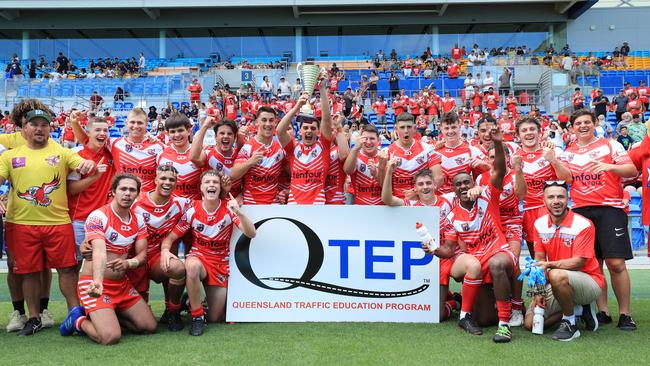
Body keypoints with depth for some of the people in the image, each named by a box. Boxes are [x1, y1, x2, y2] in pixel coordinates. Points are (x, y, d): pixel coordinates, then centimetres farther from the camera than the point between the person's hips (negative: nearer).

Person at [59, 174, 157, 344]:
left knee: (150, 326, 3)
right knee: (111, 337, -22)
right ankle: (78, 320, 9)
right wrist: (97, 282, -49)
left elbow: (142, 254, 2)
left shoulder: (138, 220, 5)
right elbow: (99, 252, -32)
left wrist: (128, 263, -22)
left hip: (122, 284, 7)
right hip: (94, 284, -7)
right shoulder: (98, 217, -16)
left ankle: (104, 315, 19)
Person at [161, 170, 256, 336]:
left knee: (216, 319, 2)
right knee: (192, 266, -40)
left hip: (221, 263, 1)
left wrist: (239, 213, -37)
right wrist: (165, 250, -28)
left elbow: (251, 234, -21)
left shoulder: (228, 208, -10)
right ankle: (197, 317, -21)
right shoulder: (193, 211, -9)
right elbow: (170, 237, -5)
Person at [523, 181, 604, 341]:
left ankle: (570, 323, -15)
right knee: (530, 323, -4)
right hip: (560, 285, 6)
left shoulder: (583, 225, -16)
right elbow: (539, 260, 1)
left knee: (556, 275, -39)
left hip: (590, 281, -6)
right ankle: (578, 309, 13)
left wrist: (550, 264, -34)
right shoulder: (539, 224, 0)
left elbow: (578, 262, -20)